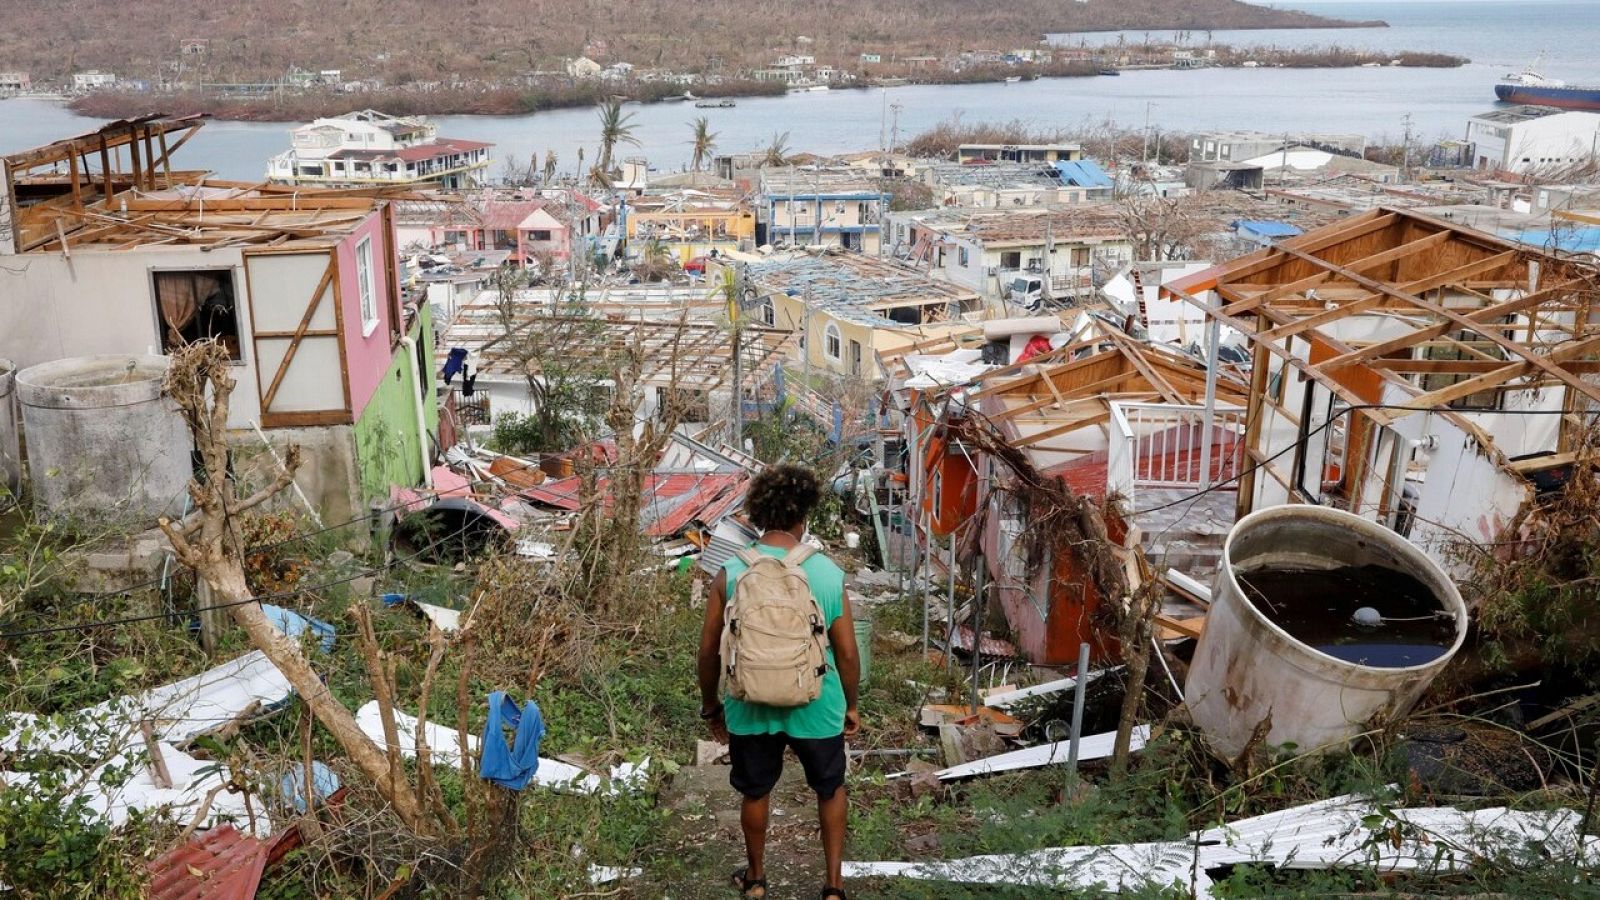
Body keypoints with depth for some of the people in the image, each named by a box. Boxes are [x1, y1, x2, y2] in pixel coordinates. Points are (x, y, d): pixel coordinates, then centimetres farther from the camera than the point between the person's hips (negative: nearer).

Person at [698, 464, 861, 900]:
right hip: (815, 708, -1)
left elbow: (709, 651, -5)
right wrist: (851, 705, 9)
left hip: (752, 708, 1)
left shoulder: (731, 574, -12)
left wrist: (711, 705, 11)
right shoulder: (828, 574, -14)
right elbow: (847, 653, -8)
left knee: (754, 793, 25)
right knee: (830, 789, 25)